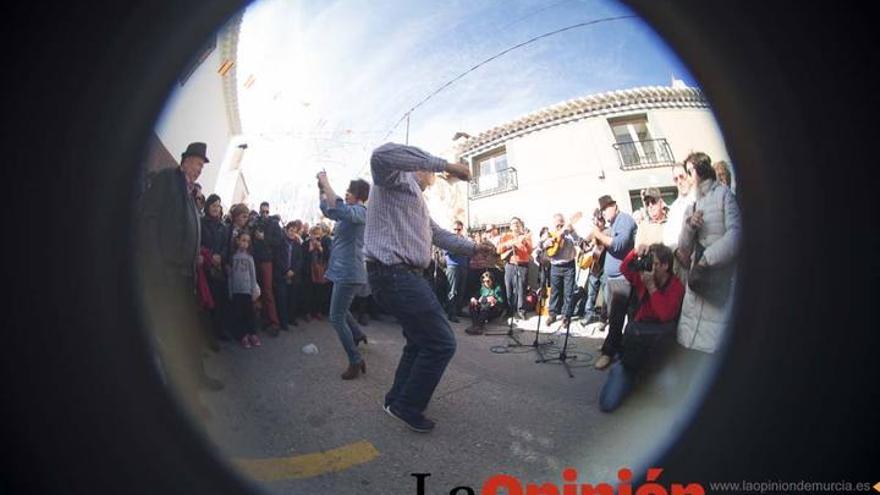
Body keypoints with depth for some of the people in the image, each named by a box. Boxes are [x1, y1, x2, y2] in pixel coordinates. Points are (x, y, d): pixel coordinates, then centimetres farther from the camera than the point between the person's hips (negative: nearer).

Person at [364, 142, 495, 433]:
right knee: (441, 343, -6)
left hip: (403, 276, 11)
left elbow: (437, 234, 29)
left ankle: (397, 399, 37)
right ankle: (407, 407, 9)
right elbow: (382, 155, -31)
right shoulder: (398, 177, -5)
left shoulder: (413, 196, 26)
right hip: (396, 275, -11)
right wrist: (445, 164, -28)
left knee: (420, 340, 23)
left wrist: (473, 248, 20)